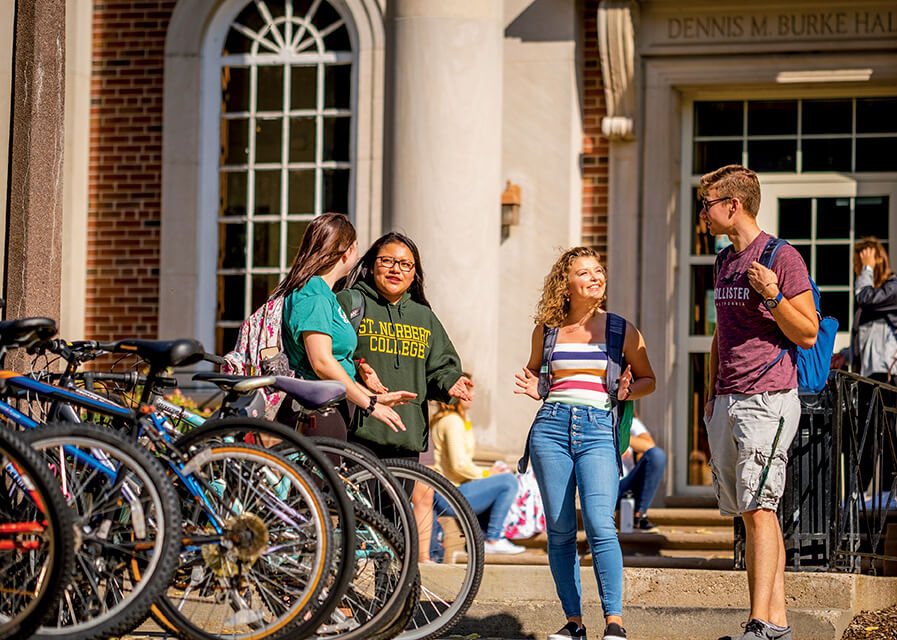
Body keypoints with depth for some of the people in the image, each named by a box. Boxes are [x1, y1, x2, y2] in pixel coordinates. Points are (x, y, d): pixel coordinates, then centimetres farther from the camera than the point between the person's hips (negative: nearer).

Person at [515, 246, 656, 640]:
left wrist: (629, 391, -5)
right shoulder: (547, 331, 11)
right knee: (559, 530, 1)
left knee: (600, 525, -17)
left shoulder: (620, 330, 8)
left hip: (598, 430, -2)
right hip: (551, 426, 2)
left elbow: (648, 379, 16)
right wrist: (533, 389, 5)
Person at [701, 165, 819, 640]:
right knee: (749, 512, 6)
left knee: (758, 508, -14)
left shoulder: (783, 258, -7)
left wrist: (772, 296, -22)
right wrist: (712, 395, 21)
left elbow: (808, 334, -8)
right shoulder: (724, 261, 17)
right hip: (727, 403, 8)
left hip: (767, 400, -8)